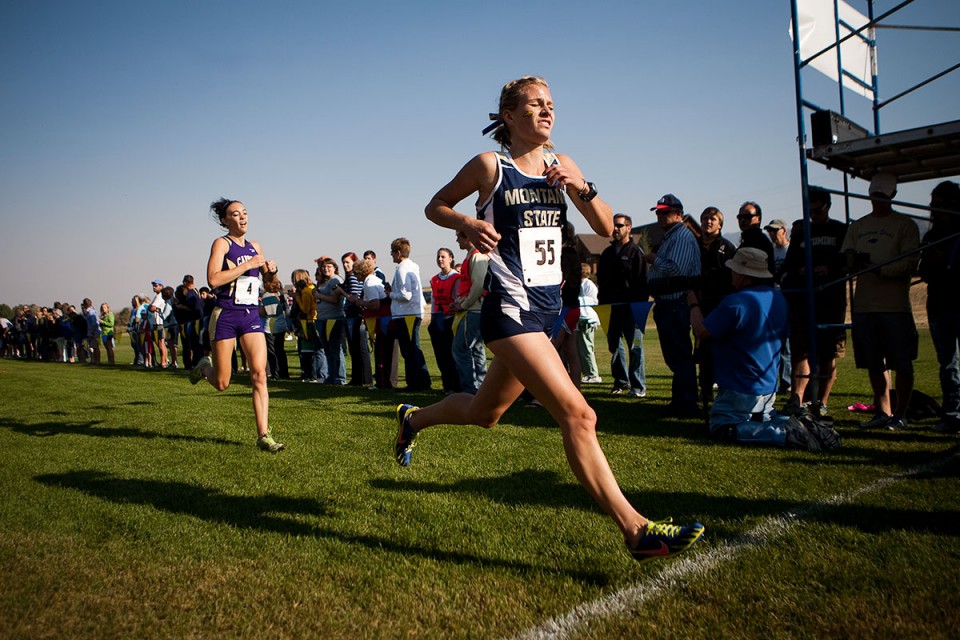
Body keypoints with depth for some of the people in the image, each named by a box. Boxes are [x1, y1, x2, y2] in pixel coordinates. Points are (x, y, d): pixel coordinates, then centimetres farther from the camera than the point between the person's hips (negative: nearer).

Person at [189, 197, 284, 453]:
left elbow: (268, 279, 29)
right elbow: (213, 280, -19)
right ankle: (204, 367, 39)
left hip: (251, 316, 4)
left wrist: (271, 270, 6)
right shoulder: (221, 243, -4)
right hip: (225, 316, -4)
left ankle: (263, 435, -7)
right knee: (222, 383, 3)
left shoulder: (254, 247, 14)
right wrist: (247, 265, -17)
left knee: (259, 374, -9)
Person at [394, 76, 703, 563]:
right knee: (577, 415, -17)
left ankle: (412, 418, 47)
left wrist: (581, 187, -6)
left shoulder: (561, 166, 12)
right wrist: (468, 224, -13)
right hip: (510, 307, -7)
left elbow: (606, 228, 11)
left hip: (547, 307, 7)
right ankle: (635, 529, -10)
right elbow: (435, 206, 6)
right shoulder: (490, 166, -3)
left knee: (484, 412, 21)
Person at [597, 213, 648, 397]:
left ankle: (638, 386, 2)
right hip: (611, 306, 6)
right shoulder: (607, 253, 16)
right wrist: (602, 302, 10)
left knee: (635, 346, -3)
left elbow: (642, 281, -8)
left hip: (631, 307, -6)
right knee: (614, 345, 10)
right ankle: (621, 381, 21)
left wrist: (641, 304, -15)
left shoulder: (636, 251, -3)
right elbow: (601, 280, 19)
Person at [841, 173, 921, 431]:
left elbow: (909, 264, -6)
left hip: (895, 305, -4)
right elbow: (847, 257, 13)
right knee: (874, 364, 8)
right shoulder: (857, 226, 19)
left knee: (902, 364, -1)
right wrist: (854, 259, -9)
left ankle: (900, 414, 9)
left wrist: (880, 269, -18)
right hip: (864, 305, 4)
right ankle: (883, 412, 18)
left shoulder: (905, 225, 3)